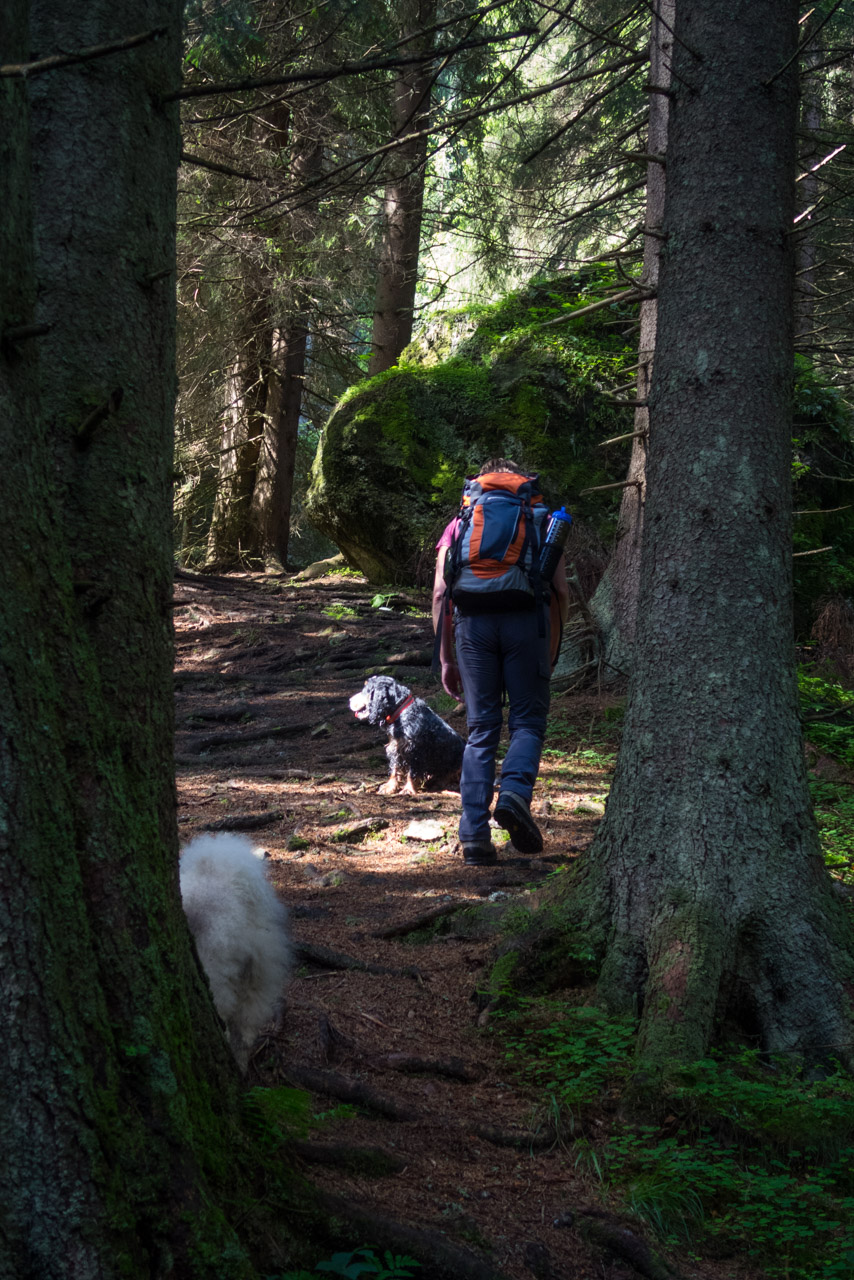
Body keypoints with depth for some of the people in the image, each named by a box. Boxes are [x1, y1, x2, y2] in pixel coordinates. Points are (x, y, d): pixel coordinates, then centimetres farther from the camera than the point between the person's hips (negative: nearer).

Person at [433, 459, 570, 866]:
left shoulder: (461, 521, 22)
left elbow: (440, 593, 11)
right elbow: (561, 593, 12)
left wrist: (445, 658, 14)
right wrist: (551, 651, 21)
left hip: (472, 619, 2)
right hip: (525, 618, -1)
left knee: (481, 729, 7)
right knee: (527, 720, 8)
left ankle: (474, 837, 1)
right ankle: (515, 793, -21)